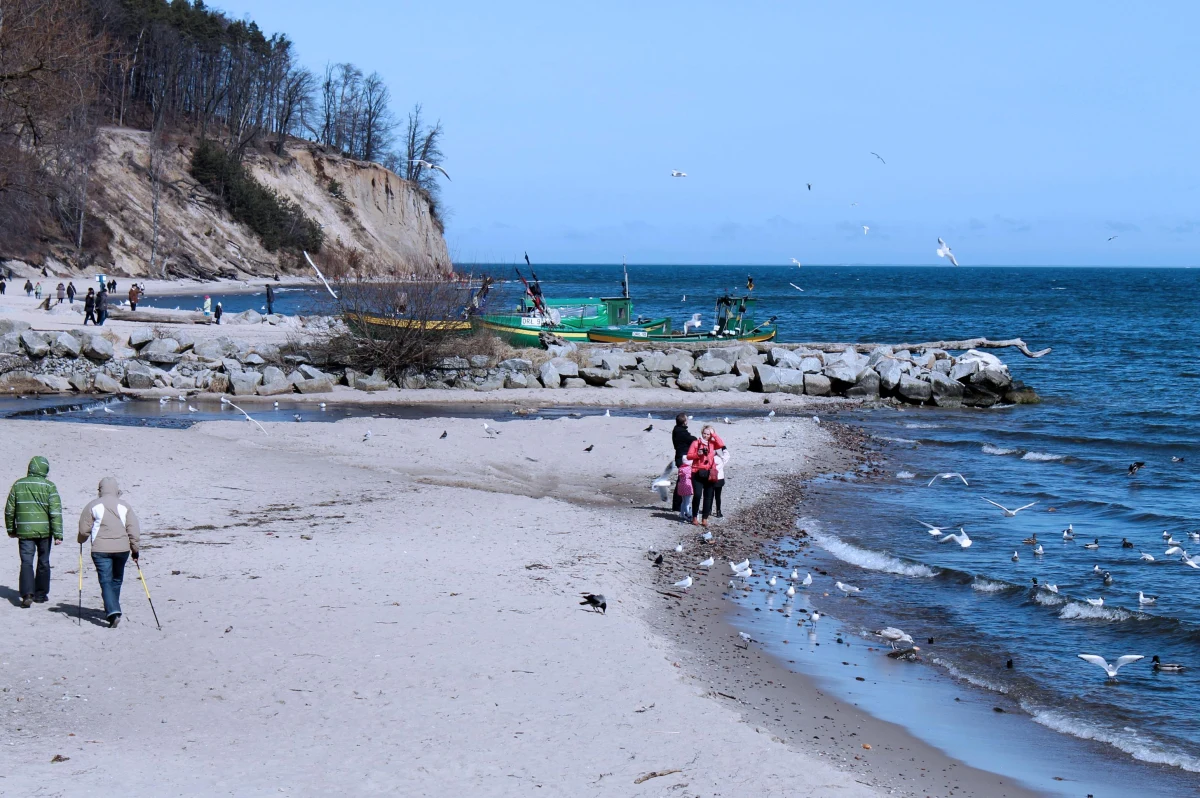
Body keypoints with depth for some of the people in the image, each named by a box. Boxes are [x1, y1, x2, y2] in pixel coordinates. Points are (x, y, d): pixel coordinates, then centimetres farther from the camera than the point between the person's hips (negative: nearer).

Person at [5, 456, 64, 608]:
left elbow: (9, 509, 8)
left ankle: (27, 594, -19)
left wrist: (10, 529, 21)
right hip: (44, 531, -1)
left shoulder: (18, 485, 2)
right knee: (43, 562, 14)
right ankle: (40, 594, 22)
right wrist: (58, 534, -10)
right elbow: (55, 511, -11)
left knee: (26, 562, -2)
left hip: (24, 531, 1)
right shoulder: (49, 486, -6)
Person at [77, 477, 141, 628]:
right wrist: (135, 549, 11)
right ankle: (112, 609, 30)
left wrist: (81, 541, 21)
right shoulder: (125, 506, 4)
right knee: (116, 580, 19)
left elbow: (84, 530, 0)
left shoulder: (93, 506, -2)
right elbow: (134, 530, 2)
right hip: (122, 549, 3)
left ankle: (113, 612, -21)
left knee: (106, 581, -4)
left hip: (101, 549, -3)